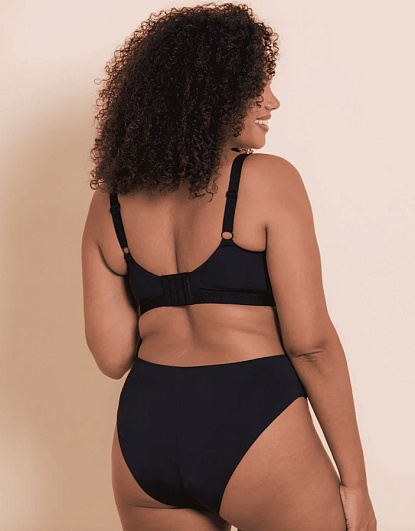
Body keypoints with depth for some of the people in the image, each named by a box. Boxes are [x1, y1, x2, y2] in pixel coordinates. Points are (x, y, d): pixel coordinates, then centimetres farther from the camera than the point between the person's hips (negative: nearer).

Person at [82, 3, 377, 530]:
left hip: (143, 428, 6)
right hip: (251, 424, -5)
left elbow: (112, 356, 6)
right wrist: (354, 481, -2)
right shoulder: (268, 180, -7)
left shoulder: (109, 200, 7)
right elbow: (311, 342, -10)